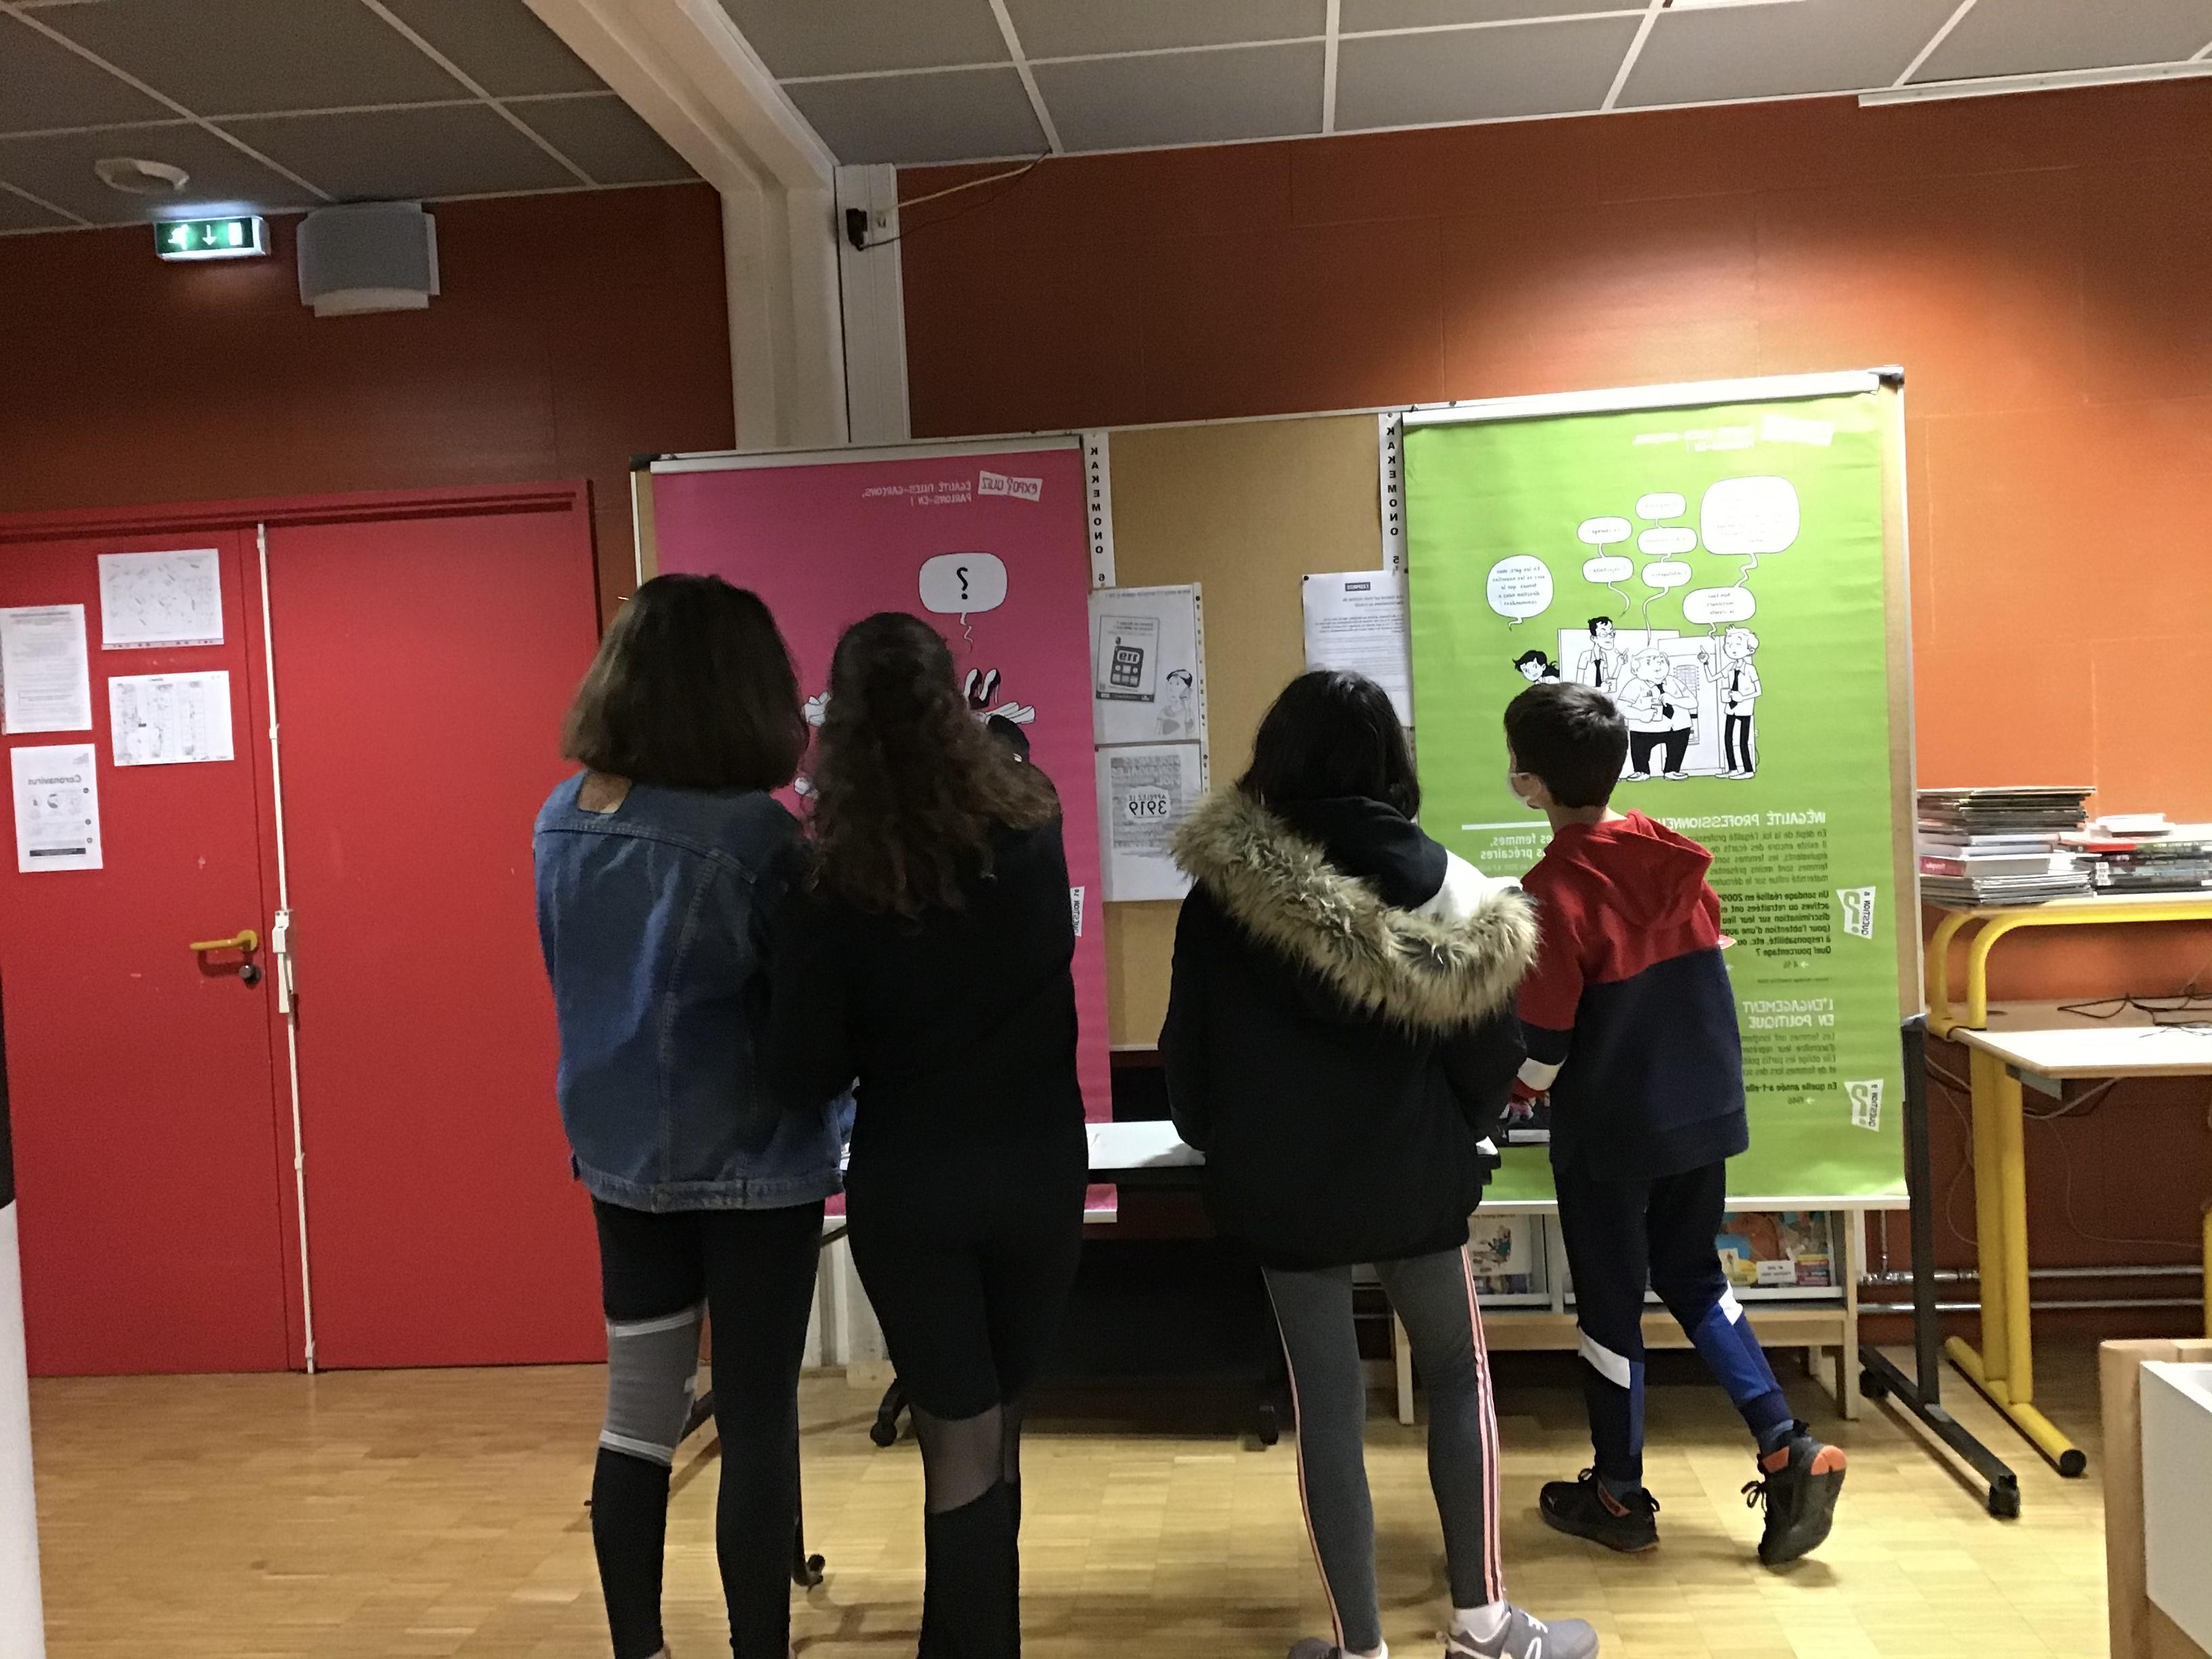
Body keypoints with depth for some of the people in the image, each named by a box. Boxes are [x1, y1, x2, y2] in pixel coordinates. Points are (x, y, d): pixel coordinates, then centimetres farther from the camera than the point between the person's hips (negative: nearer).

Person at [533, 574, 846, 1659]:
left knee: (637, 1412, 17)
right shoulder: (750, 831, -21)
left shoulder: (560, 821, 0)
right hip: (750, 1165, -6)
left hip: (619, 1155, 6)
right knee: (757, 1426, 6)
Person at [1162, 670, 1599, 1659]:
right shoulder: (1444, 886, -8)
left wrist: (1220, 1142, 15)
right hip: (1415, 1173, 1)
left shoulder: (1225, 889, -10)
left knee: (1327, 1406, 10)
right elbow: (1490, 1048, -3)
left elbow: (1189, 1049, -4)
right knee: (1459, 1375, 19)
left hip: (1284, 1179, 0)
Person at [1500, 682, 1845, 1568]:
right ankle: (1790, 1450, 11)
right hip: (1704, 1112, 6)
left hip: (1609, 1131, -6)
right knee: (1695, 1281, 21)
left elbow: (1542, 1046, -18)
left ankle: (1619, 1495, 22)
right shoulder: (1676, 857, -1)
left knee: (1608, 1304, 9)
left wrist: (1509, 1088, 3)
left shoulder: (1555, 890, -20)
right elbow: (1706, 970, 9)